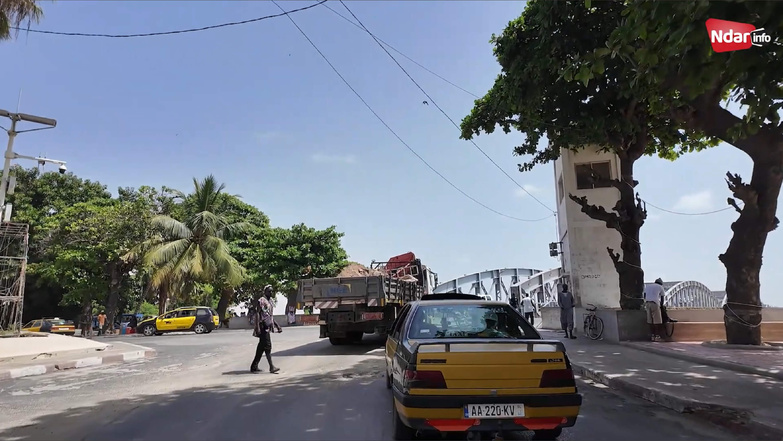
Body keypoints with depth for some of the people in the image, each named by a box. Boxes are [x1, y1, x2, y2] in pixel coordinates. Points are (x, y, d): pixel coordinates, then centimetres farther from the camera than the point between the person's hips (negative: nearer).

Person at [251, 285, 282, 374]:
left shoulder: (269, 302, 20)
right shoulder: (261, 300, -8)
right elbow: (257, 313, -15)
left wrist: (277, 326, 22)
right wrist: (257, 327, -22)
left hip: (267, 327, 9)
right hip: (263, 327, -9)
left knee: (261, 347, 12)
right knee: (267, 346, -13)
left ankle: (254, 366, 20)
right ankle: (272, 367, -15)